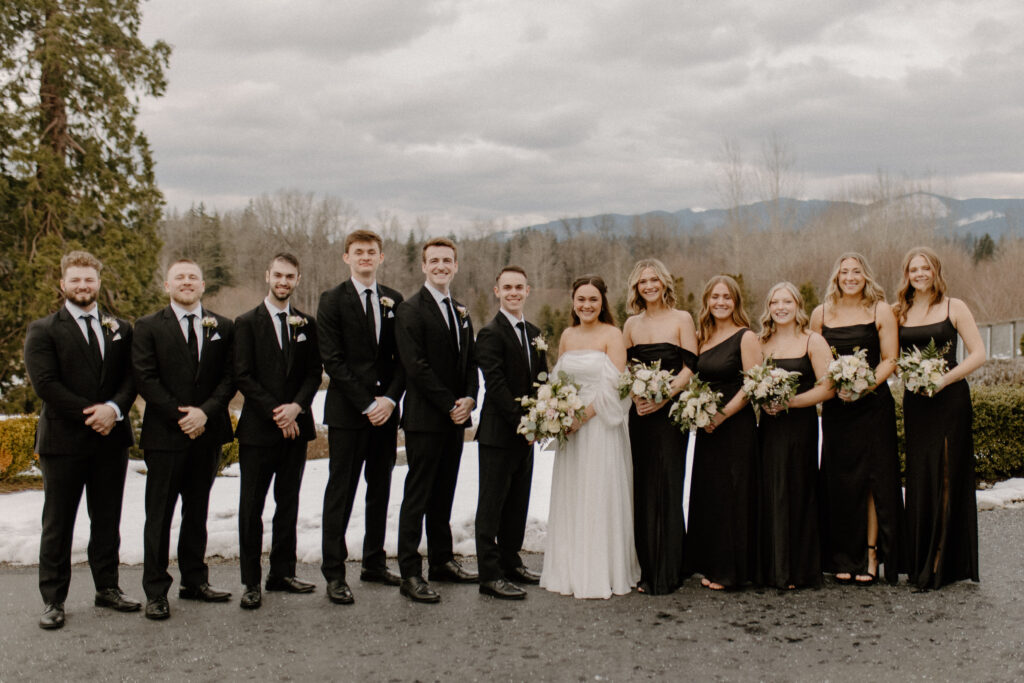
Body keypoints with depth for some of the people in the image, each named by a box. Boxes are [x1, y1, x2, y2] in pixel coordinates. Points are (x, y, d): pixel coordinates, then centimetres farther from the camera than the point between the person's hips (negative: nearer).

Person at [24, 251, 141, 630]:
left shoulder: (120, 329, 12)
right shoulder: (42, 331, 0)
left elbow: (131, 376, 5)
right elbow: (45, 383, -11)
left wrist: (114, 408, -14)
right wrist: (88, 414, -16)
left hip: (111, 438, 4)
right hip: (63, 440, -3)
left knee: (107, 520, 12)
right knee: (57, 524, 4)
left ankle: (108, 588, 24)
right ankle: (53, 600, 13)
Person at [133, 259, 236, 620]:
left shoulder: (222, 327, 9)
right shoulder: (148, 326, 1)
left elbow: (229, 377, 3)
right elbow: (145, 379, -6)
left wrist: (205, 411, -12)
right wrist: (179, 416, -13)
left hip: (207, 433, 3)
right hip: (165, 434, -3)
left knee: (198, 511, 12)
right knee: (159, 514, 1)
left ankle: (195, 580, 23)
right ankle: (156, 591, 7)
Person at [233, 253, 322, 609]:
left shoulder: (306, 324, 11)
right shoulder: (247, 323, 0)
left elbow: (314, 373, 6)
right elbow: (243, 376, -7)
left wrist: (296, 407, -11)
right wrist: (275, 412, -13)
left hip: (295, 426, 4)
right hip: (258, 429, -3)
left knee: (288, 503, 10)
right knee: (251, 507, -1)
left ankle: (282, 572, 20)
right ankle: (251, 582, 6)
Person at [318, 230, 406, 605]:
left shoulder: (394, 301, 11)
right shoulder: (332, 300, -2)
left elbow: (402, 357, 8)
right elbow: (333, 360, -8)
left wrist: (390, 398, -7)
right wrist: (365, 404, -14)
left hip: (385, 409, 5)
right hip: (347, 410, -4)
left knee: (380, 489, 11)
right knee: (341, 491, -2)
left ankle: (374, 563, 23)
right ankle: (334, 573, 3)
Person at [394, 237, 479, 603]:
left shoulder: (461, 311, 16)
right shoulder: (410, 309, -8)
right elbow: (416, 365, -15)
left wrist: (469, 398, -2)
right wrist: (449, 404, -14)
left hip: (455, 416, 7)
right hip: (425, 418, -7)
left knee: (444, 494, 14)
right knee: (417, 497, -4)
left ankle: (442, 561, 24)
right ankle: (410, 573, 0)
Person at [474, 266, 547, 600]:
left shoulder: (534, 333, 14)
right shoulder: (490, 333, -11)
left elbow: (541, 378, 14)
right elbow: (496, 384, -17)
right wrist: (521, 421, -18)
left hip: (525, 431, 8)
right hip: (499, 432, -8)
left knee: (518, 503, 15)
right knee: (492, 504, -1)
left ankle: (510, 562, 27)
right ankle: (490, 575, 3)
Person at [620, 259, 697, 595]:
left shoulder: (682, 319, 2)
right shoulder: (631, 324, 14)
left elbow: (690, 367, -4)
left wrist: (663, 396, -16)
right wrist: (635, 398, -6)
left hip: (670, 411, -4)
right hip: (639, 414, 4)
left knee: (666, 487, -6)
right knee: (641, 488, 2)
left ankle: (667, 573, 0)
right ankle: (647, 569, 9)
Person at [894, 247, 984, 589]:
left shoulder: (954, 307, 1)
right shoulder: (900, 312, 10)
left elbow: (978, 354, -4)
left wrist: (944, 379, -15)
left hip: (949, 400, -3)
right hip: (914, 402, 3)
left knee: (947, 477, -3)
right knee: (919, 478, 4)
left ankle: (945, 565, 4)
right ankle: (920, 563, 13)